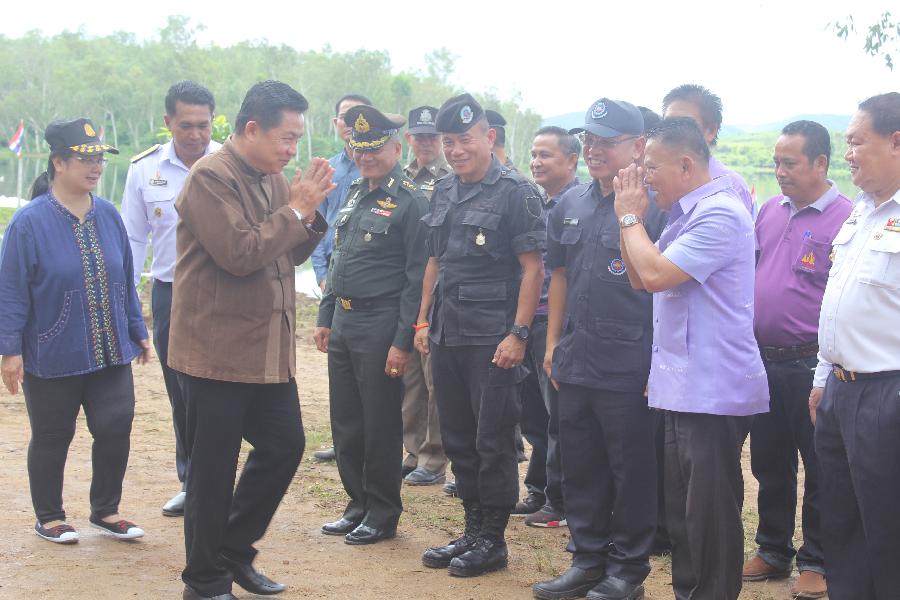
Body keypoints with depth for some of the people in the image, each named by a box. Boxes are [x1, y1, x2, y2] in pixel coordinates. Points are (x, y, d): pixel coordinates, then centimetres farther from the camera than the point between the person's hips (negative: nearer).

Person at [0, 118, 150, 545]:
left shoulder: (108, 216, 3)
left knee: (116, 429, 2)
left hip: (111, 352, 4)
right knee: (52, 438, 10)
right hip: (53, 357, -4)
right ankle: (49, 518, 27)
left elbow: (125, 281, 11)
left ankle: (105, 510, 22)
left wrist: (137, 331, 14)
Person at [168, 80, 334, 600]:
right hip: (218, 350, -8)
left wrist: (310, 211, -3)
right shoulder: (212, 177, -15)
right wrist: (295, 210, -15)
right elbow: (238, 253, -23)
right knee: (214, 468, 2)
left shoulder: (273, 180, 12)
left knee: (285, 446, 12)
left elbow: (291, 254, 13)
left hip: (270, 349, 8)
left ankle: (234, 550, 29)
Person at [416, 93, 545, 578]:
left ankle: (492, 540, 11)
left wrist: (518, 333, -17)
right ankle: (472, 530, 25)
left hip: (492, 339, -7)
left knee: (493, 442, 0)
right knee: (458, 440, 13)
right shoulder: (443, 192, 13)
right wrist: (423, 321, 15)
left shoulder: (514, 192, -9)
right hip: (447, 336, 7)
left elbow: (532, 268, -12)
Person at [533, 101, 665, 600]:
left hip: (629, 369, -7)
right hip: (575, 365, 7)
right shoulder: (570, 205, 11)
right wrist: (553, 343, 16)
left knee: (632, 474, 5)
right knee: (579, 470, 16)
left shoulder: (655, 204, -10)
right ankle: (588, 560, 29)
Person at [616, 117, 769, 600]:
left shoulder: (719, 213, -16)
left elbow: (656, 274, -23)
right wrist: (633, 218, 7)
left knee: (710, 518, -2)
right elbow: (640, 278, 18)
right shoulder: (685, 215, 15)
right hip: (682, 388, 10)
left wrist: (631, 217, -8)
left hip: (713, 392, -10)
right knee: (682, 512, 18)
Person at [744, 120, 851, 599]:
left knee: (819, 469, 6)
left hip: (811, 365, -6)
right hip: (762, 359, 6)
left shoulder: (844, 218, -11)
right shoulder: (769, 211, 9)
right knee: (769, 463, 16)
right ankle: (773, 551, 30)